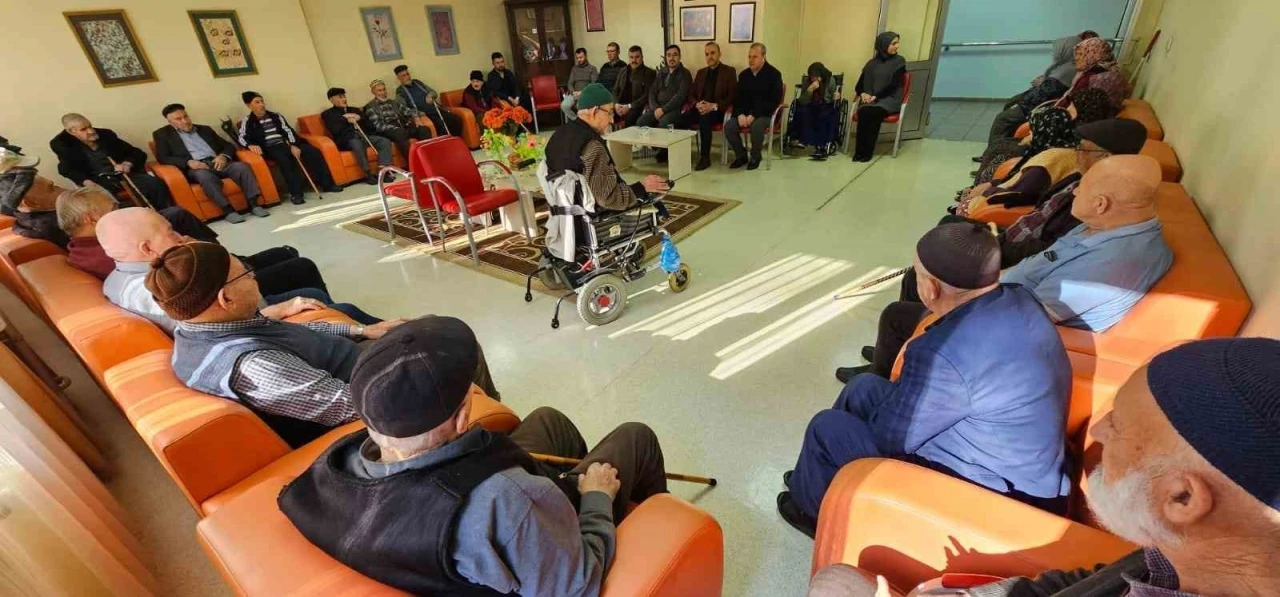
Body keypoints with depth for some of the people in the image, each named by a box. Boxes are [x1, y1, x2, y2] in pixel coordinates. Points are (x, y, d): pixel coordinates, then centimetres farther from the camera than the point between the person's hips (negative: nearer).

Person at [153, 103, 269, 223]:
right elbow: (162, 158, 5)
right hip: (195, 168, -3)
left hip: (217, 162, 3)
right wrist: (188, 162, -14)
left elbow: (228, 145, 20)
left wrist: (223, 156, -4)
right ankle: (228, 210, -43)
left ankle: (253, 204, -36)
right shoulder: (162, 134, 16)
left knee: (242, 166, -29)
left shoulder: (204, 129, 25)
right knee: (204, 175, -39)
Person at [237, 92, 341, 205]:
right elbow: (242, 137, -3)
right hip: (271, 149, -4)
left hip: (287, 144, 4)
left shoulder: (275, 116, 18)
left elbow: (287, 130, 7)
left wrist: (293, 145, -12)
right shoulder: (247, 121, 9)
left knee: (314, 151, -19)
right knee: (283, 159, -38)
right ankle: (295, 192, -41)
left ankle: (327, 184, -21)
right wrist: (251, 145, -27)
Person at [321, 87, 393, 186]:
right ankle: (368, 174, -33)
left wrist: (359, 118, 0)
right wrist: (347, 120, 4)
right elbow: (335, 130, -4)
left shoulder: (355, 110, 28)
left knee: (385, 141, -24)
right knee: (358, 145, -40)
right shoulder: (328, 114, 14)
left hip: (365, 135, 5)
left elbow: (370, 124, 17)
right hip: (347, 139, -4)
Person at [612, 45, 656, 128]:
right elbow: (615, 91, 19)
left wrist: (630, 106, -16)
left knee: (629, 116, -37)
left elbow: (647, 95, -6)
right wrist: (616, 104, -4)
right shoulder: (623, 72, 19)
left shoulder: (649, 73, 4)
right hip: (620, 106, 4)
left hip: (637, 107, -4)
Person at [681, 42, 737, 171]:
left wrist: (715, 106, -19)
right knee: (681, 119, -27)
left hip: (718, 110, -4)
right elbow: (691, 94, 17)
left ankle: (705, 157, -30)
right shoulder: (701, 72, 20)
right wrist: (697, 104, -7)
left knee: (704, 119, -38)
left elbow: (732, 97, -3)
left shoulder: (729, 71, 6)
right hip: (700, 108, 4)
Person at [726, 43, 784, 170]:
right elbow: (738, 98, 10)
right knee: (728, 126, -22)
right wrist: (740, 114, -12)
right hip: (745, 113, 5)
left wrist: (754, 115, -22)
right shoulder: (744, 74, 10)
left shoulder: (774, 74, -6)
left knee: (756, 126, -38)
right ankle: (741, 155, -2)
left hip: (765, 114, -5)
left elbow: (774, 101, -13)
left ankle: (755, 157, -11)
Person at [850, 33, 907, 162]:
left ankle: (866, 152, -27)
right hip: (869, 99, 3)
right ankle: (860, 151, -27)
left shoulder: (899, 61, 5)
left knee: (872, 112, -33)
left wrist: (876, 96, -17)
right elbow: (860, 83, 11)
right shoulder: (872, 63, 15)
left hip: (889, 99, -2)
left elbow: (893, 84, -6)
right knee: (864, 112, -32)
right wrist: (863, 94, -10)